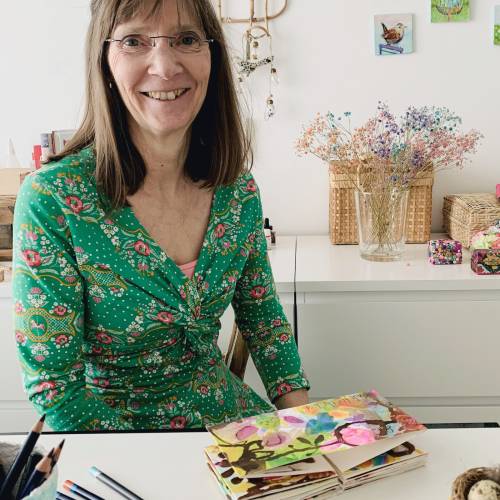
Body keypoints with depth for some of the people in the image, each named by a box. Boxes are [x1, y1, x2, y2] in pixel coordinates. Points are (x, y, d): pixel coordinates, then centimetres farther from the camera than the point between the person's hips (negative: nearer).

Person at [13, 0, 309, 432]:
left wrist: (302, 415, -5)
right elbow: (52, 379, -16)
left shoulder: (238, 187, -6)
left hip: (224, 411, 3)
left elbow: (261, 312, 6)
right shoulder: (51, 198, -21)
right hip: (114, 422, -2)